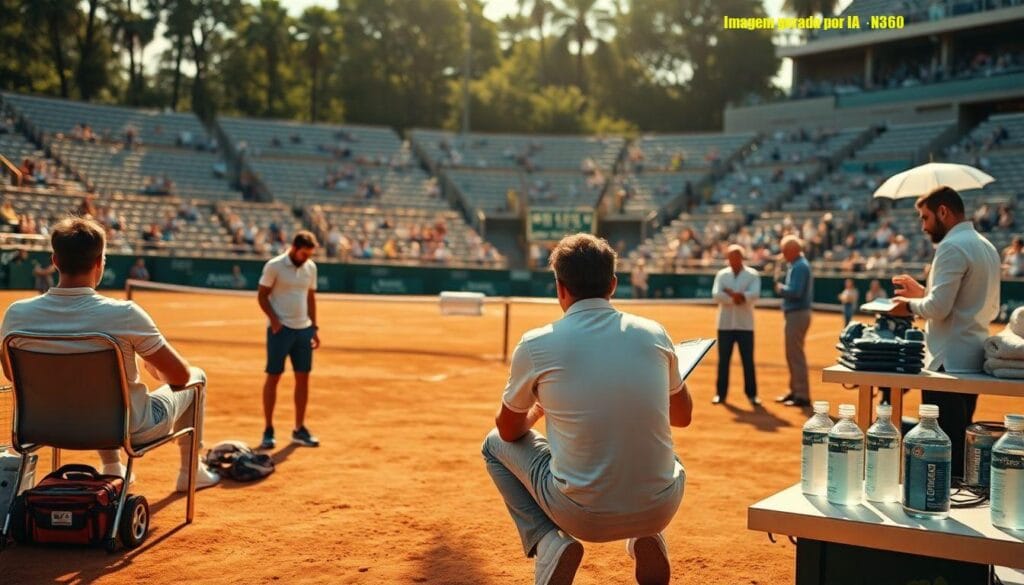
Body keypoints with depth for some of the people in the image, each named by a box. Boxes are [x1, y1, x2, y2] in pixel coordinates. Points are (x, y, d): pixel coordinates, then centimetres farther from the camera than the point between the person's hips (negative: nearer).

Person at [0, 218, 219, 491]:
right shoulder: (122, 313, -27)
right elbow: (181, 375, -16)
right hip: (130, 431, -4)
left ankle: (112, 469, 43)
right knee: (197, 376, 20)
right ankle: (190, 471, 32)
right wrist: (156, 368, 7)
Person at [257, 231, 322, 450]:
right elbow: (262, 295, -6)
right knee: (273, 377, -1)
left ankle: (299, 429, 15)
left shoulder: (311, 268, 8)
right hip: (280, 330, -5)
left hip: (304, 329, 5)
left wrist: (314, 327, 11)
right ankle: (268, 430, 8)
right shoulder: (274, 266, -8)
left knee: (303, 378, 6)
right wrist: (274, 320, -18)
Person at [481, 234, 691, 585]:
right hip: (659, 510, 4)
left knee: (495, 444, 21)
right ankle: (648, 537, 19)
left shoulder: (536, 344, -8)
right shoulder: (654, 333, 0)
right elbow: (682, 416, 16)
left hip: (581, 515, -4)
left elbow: (509, 430, 8)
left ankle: (548, 543, 4)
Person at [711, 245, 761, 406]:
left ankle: (752, 394, 9)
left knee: (748, 360, 1)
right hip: (725, 324, 2)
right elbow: (716, 295, -8)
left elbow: (754, 295, -16)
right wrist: (736, 297, -16)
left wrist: (731, 293, -17)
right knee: (723, 360, 5)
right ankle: (721, 393, 12)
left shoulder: (752, 275, 1)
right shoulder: (722, 274, 7)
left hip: (745, 325, -2)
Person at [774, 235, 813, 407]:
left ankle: (802, 396, -5)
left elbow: (795, 292, -24)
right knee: (792, 354, 17)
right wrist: (783, 289, 7)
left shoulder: (799, 266, -16)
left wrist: (780, 288, -8)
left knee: (796, 355, -8)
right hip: (794, 314, 11)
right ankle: (795, 391, 26)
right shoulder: (797, 265, 16)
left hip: (797, 314, -11)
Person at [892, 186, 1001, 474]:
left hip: (949, 361, -10)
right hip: (974, 358, 10)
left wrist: (910, 305, -1)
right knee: (960, 444, 15)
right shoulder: (986, 246, 15)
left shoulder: (952, 246, -13)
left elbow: (938, 308, -22)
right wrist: (924, 292, 17)